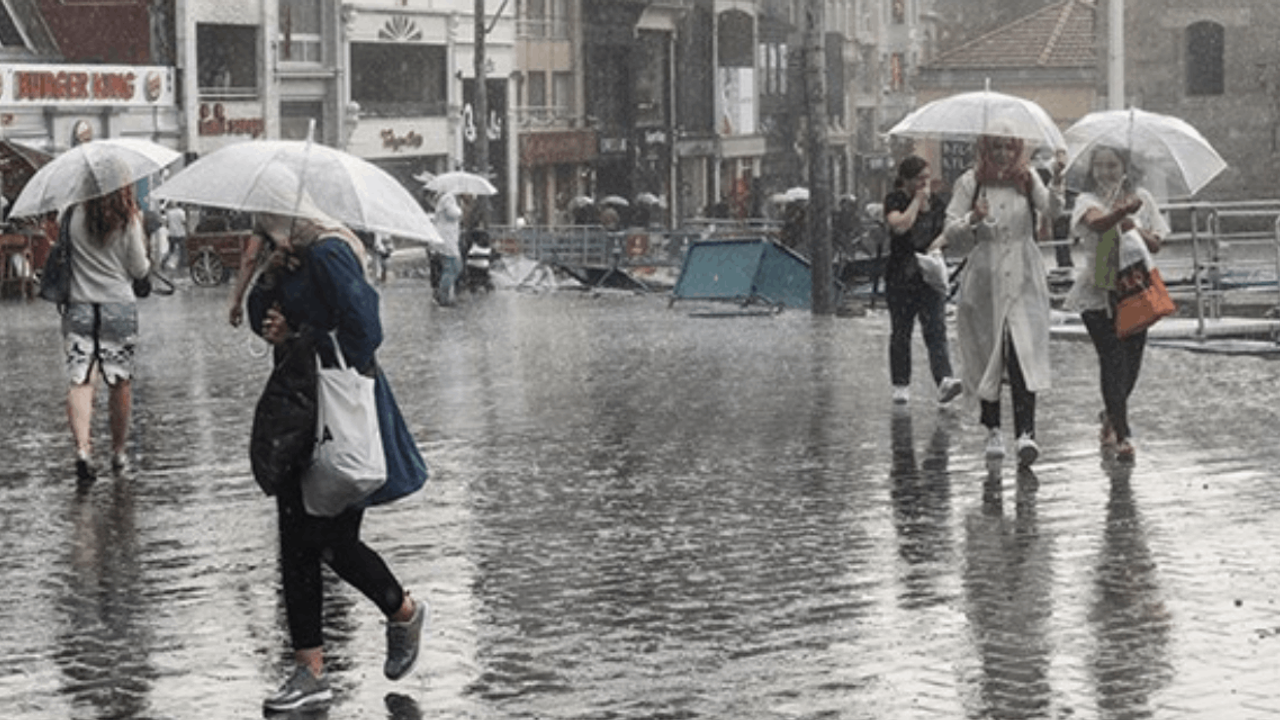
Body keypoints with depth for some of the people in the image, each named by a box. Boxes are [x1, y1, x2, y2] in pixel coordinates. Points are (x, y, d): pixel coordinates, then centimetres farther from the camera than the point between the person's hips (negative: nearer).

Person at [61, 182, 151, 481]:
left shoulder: (73, 215, -3)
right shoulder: (128, 221, -6)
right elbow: (140, 270, 0)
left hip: (79, 306, 1)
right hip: (119, 305, -1)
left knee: (80, 380, -2)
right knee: (121, 382, 11)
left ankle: (82, 448, -19)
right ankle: (118, 452, 20)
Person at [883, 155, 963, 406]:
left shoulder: (936, 202, 9)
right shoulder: (895, 201, -6)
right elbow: (900, 225, -24)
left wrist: (936, 244, -6)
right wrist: (918, 200, -15)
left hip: (930, 275, 2)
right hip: (901, 278, -2)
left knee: (936, 330, -10)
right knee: (900, 333, 8)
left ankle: (944, 381, -22)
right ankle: (901, 385, 18)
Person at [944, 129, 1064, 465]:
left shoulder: (1027, 179, 5)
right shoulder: (970, 182, 3)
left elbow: (1052, 210, -12)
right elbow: (950, 232, 1)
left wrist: (1056, 183, -30)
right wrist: (972, 219, -19)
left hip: (1023, 279, 0)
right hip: (984, 277, 1)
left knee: (1023, 353, -12)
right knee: (987, 354, 6)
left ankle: (1025, 431, -19)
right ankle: (993, 429, 20)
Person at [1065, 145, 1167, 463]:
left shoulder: (1141, 199, 7)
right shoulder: (1088, 200, -4)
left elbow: (1155, 245, 5)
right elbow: (1097, 223, -29)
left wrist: (1135, 229, -14)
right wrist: (1123, 211, -48)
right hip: (1098, 291, -4)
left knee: (1132, 358, 8)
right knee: (1112, 359, -11)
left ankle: (1111, 415, 36)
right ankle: (1123, 435, -12)